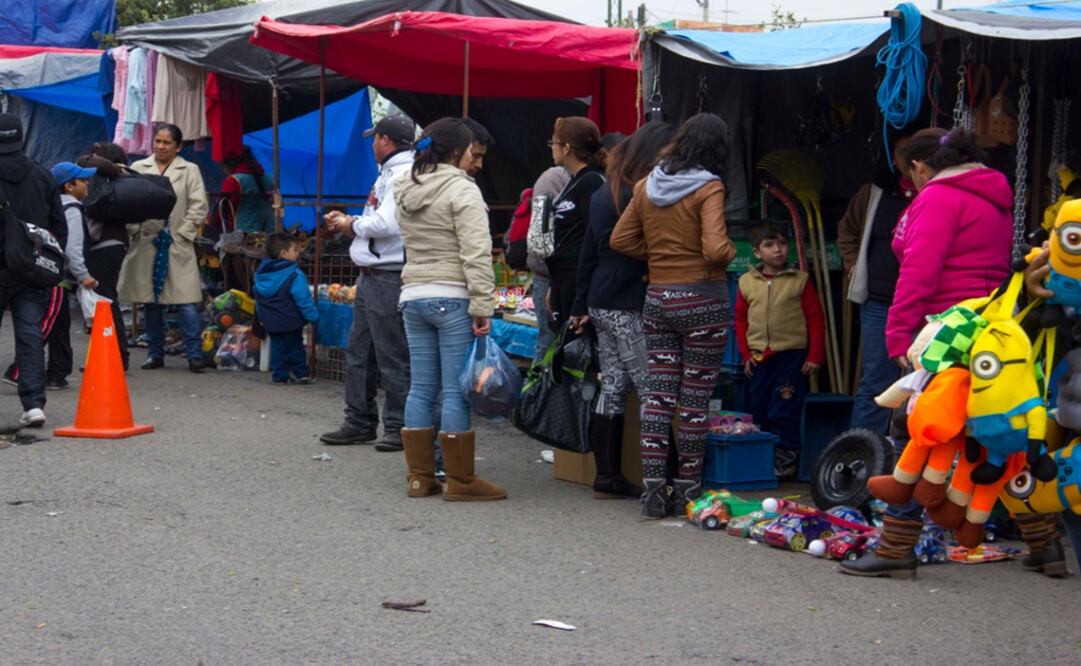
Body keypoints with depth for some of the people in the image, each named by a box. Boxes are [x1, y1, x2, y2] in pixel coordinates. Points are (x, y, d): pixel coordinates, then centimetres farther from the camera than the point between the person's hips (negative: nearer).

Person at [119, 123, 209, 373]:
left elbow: (198, 207, 2)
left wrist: (181, 234, -5)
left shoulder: (189, 171, 7)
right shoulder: (138, 168, 11)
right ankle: (155, 353, 18)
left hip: (177, 245, -2)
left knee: (187, 302, -9)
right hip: (145, 244, 2)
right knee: (151, 302, 8)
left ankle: (194, 354, -4)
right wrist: (134, 231, -5)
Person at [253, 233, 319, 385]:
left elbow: (258, 298, 14)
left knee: (277, 346, 12)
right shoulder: (294, 275, -20)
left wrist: (262, 316, 24)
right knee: (294, 346, 9)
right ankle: (301, 374, 15)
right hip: (290, 321, -5)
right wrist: (313, 316, -11)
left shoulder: (261, 273, 3)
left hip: (270, 321, 5)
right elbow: (303, 299, -20)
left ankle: (280, 375, 11)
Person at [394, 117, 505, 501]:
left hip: (413, 296, 8)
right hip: (452, 297, -8)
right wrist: (482, 306, -16)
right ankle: (460, 481, 0)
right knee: (456, 390, -4)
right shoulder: (462, 190, -10)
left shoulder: (407, 193, 15)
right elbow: (476, 254, -16)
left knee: (421, 388, 10)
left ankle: (420, 476, 13)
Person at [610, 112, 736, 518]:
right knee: (696, 397, 4)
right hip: (702, 299, -5)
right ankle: (689, 488, 11)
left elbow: (620, 240, 9)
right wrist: (731, 251, -1)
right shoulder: (708, 188, -12)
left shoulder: (647, 185, 6)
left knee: (658, 392, 7)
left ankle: (652, 486, 4)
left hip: (657, 298, 5)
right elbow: (715, 250, -21)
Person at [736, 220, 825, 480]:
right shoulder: (747, 282, 5)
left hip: (791, 356, -4)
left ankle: (786, 459, 3)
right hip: (758, 358, 4)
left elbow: (816, 319, -2)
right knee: (758, 412, 11)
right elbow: (740, 320, 12)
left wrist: (815, 356, -5)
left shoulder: (800, 280, -3)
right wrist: (746, 354, 6)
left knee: (784, 413, -6)